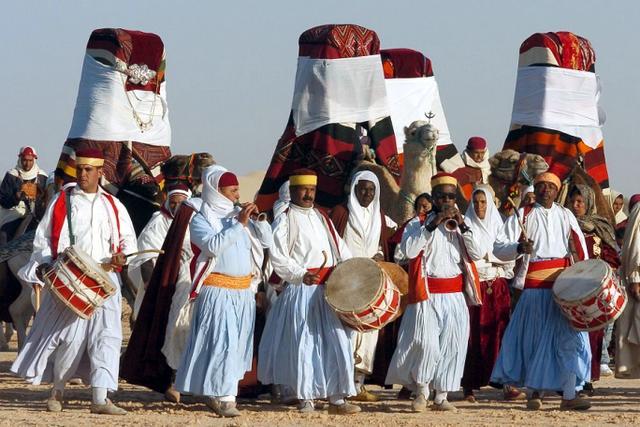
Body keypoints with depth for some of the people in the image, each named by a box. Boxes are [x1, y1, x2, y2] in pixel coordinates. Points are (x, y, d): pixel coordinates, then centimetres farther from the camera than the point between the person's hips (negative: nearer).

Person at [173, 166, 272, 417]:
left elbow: (267, 242, 13)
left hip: (243, 291, 6)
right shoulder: (201, 221, -3)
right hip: (218, 291, -6)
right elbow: (213, 245, -22)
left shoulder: (238, 215, 13)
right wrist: (239, 225, -21)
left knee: (238, 343, 7)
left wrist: (259, 219, -3)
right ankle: (222, 397, -12)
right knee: (221, 341, -13)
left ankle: (218, 394, 14)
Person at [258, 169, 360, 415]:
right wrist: (302, 275, -21)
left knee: (335, 342, 1)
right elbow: (278, 257, -10)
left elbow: (340, 249, 19)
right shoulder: (285, 221, -2)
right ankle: (305, 398, 5)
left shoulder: (321, 219, 18)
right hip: (301, 290, -5)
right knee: (303, 343, -3)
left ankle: (336, 398, 4)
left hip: (329, 290, 5)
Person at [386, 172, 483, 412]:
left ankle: (441, 397, 8)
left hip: (455, 295, 4)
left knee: (452, 346, 0)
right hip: (427, 295, -4)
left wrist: (462, 226, -8)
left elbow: (477, 254, 2)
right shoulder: (419, 224, 3)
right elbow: (408, 250, -15)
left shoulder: (461, 225, 14)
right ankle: (421, 391, 8)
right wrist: (432, 225, -17)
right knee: (426, 343, -13)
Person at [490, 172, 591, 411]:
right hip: (535, 286, -2)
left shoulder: (565, 216, 16)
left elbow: (580, 249, 18)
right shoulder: (523, 216, 7)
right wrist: (519, 248, -20)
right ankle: (536, 393, 9)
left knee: (569, 337, -7)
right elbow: (499, 248, 0)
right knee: (537, 337, -2)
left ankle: (569, 395, -10)